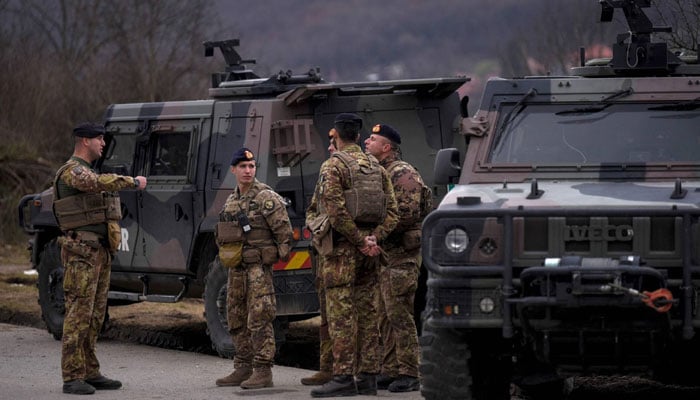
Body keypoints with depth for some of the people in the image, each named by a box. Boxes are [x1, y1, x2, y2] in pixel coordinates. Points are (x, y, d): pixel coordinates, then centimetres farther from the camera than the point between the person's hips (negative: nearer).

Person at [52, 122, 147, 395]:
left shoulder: (88, 172, 20)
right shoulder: (71, 171, -11)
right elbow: (100, 183, -31)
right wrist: (133, 182, -22)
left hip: (101, 250, 10)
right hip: (82, 251, -10)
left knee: (95, 314, 10)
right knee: (78, 313, -11)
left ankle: (90, 373, 14)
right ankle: (72, 378, -11)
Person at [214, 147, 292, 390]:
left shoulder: (266, 197, -10)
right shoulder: (231, 201, 15)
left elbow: (284, 230, -11)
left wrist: (279, 256, -7)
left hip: (258, 267, -8)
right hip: (236, 268, 8)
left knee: (259, 320, -9)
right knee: (236, 320, 12)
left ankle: (263, 371, -8)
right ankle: (243, 369, 19)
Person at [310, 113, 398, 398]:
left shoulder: (333, 166, -8)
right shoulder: (376, 167, 13)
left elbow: (337, 211, -18)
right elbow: (392, 211, 7)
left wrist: (360, 242, -12)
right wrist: (373, 239, -3)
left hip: (343, 247, -6)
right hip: (369, 251, 7)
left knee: (341, 313, -7)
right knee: (367, 312, 8)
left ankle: (344, 377, -11)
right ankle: (367, 376, 9)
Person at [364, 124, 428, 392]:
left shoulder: (402, 174, -10)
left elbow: (408, 214, -20)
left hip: (401, 256, -10)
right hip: (383, 255, 10)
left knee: (400, 315, -11)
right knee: (385, 317, 11)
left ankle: (409, 373, -10)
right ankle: (390, 370, 15)